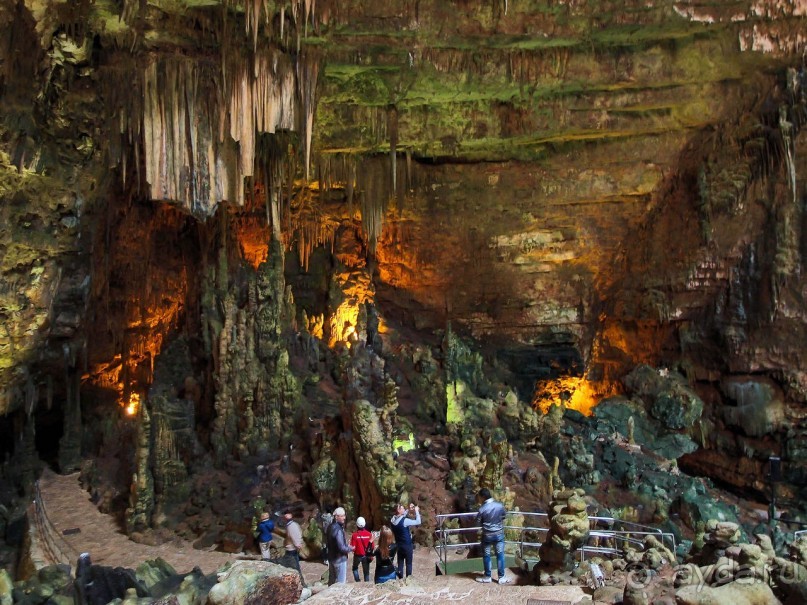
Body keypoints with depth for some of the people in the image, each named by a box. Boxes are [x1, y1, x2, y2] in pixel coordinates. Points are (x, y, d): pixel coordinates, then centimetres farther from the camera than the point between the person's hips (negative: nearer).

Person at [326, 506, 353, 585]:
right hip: (340, 559, -9)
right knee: (341, 583, 0)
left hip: (331, 557, 9)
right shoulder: (338, 530, -25)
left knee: (331, 581, 20)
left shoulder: (330, 527, 3)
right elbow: (342, 548, -27)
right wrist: (350, 548, -7)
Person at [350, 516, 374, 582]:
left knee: (355, 568, 24)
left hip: (357, 555, -1)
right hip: (366, 556, 1)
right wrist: (371, 555, 11)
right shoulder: (369, 534, -13)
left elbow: (353, 547, -15)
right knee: (366, 571, 14)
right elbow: (372, 546, -5)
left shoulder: (354, 535, -18)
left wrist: (353, 550, 7)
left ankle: (357, 581, 13)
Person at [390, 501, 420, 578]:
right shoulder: (404, 521, -24)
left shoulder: (393, 519, -3)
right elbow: (418, 522, -19)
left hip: (398, 545, 6)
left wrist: (409, 510, 7)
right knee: (408, 563, 5)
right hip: (407, 545, -6)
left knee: (400, 563, 12)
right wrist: (417, 511, -10)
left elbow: (402, 516, 18)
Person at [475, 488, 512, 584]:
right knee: (500, 555, 10)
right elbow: (503, 517, 7)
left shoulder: (482, 509, -17)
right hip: (499, 534, 2)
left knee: (486, 556, 12)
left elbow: (478, 523, -5)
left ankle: (487, 577, 21)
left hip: (487, 535, -2)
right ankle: (502, 577, 14)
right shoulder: (500, 505, -9)